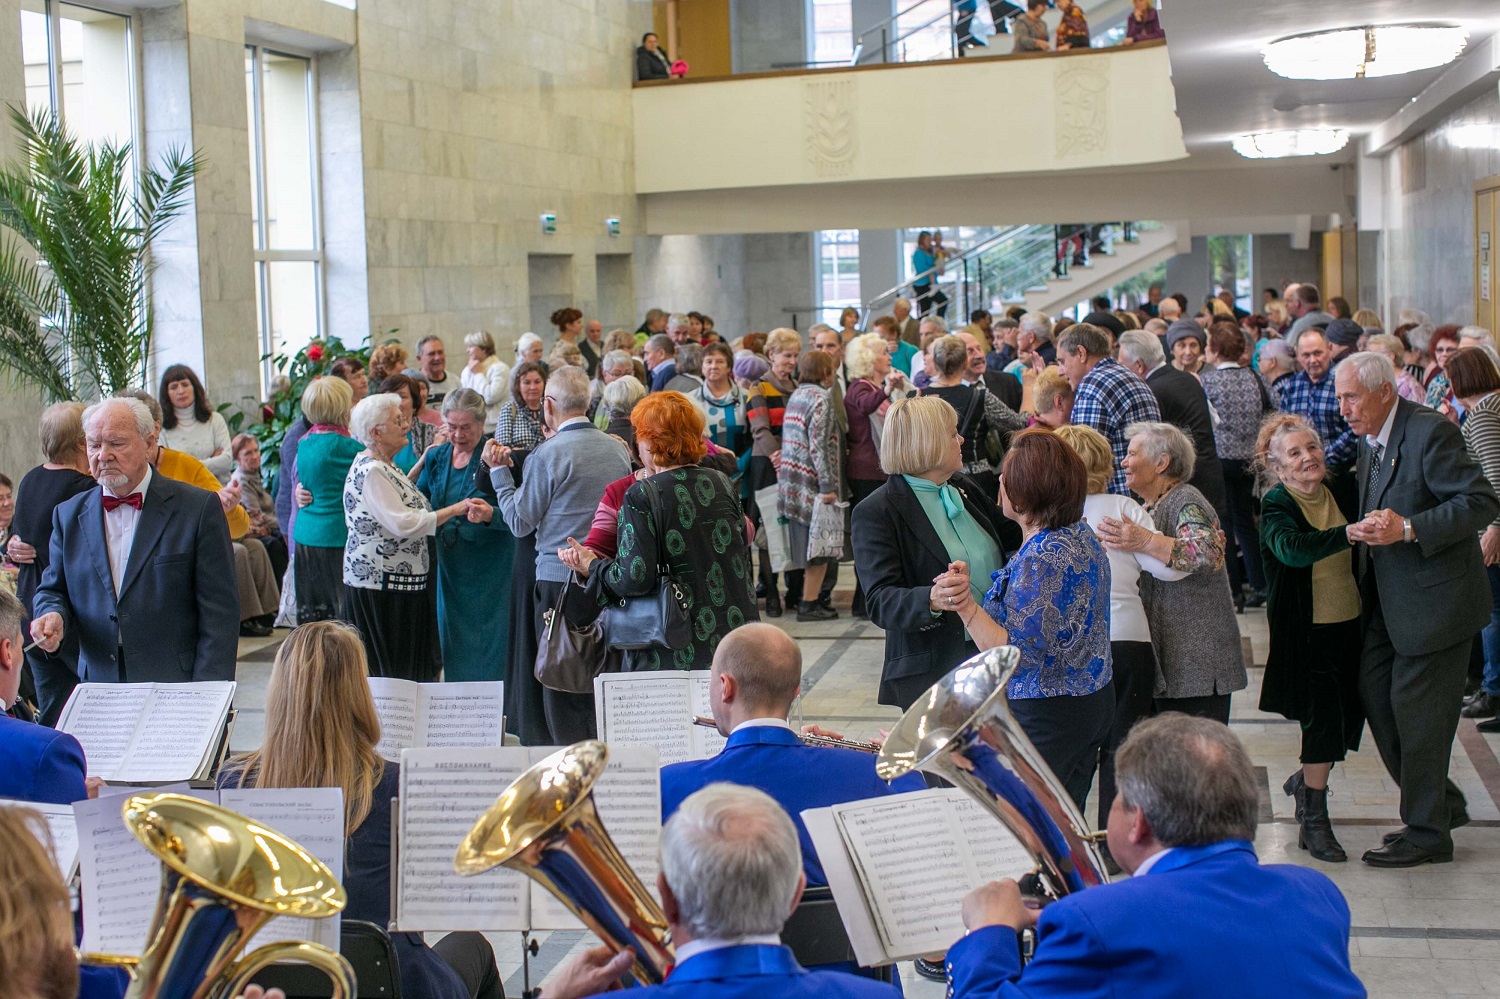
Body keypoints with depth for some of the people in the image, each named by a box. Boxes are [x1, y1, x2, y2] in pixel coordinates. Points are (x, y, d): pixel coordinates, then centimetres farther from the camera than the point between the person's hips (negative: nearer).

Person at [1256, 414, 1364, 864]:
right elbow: (1292, 549, -32)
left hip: (1350, 624, 5)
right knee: (1323, 716, -7)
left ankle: (1304, 781, 39)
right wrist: (1347, 533, -44)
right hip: (1307, 630, -5)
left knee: (1349, 715, 12)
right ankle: (1313, 822, 7)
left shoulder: (1344, 490, 3)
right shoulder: (1276, 506, -12)